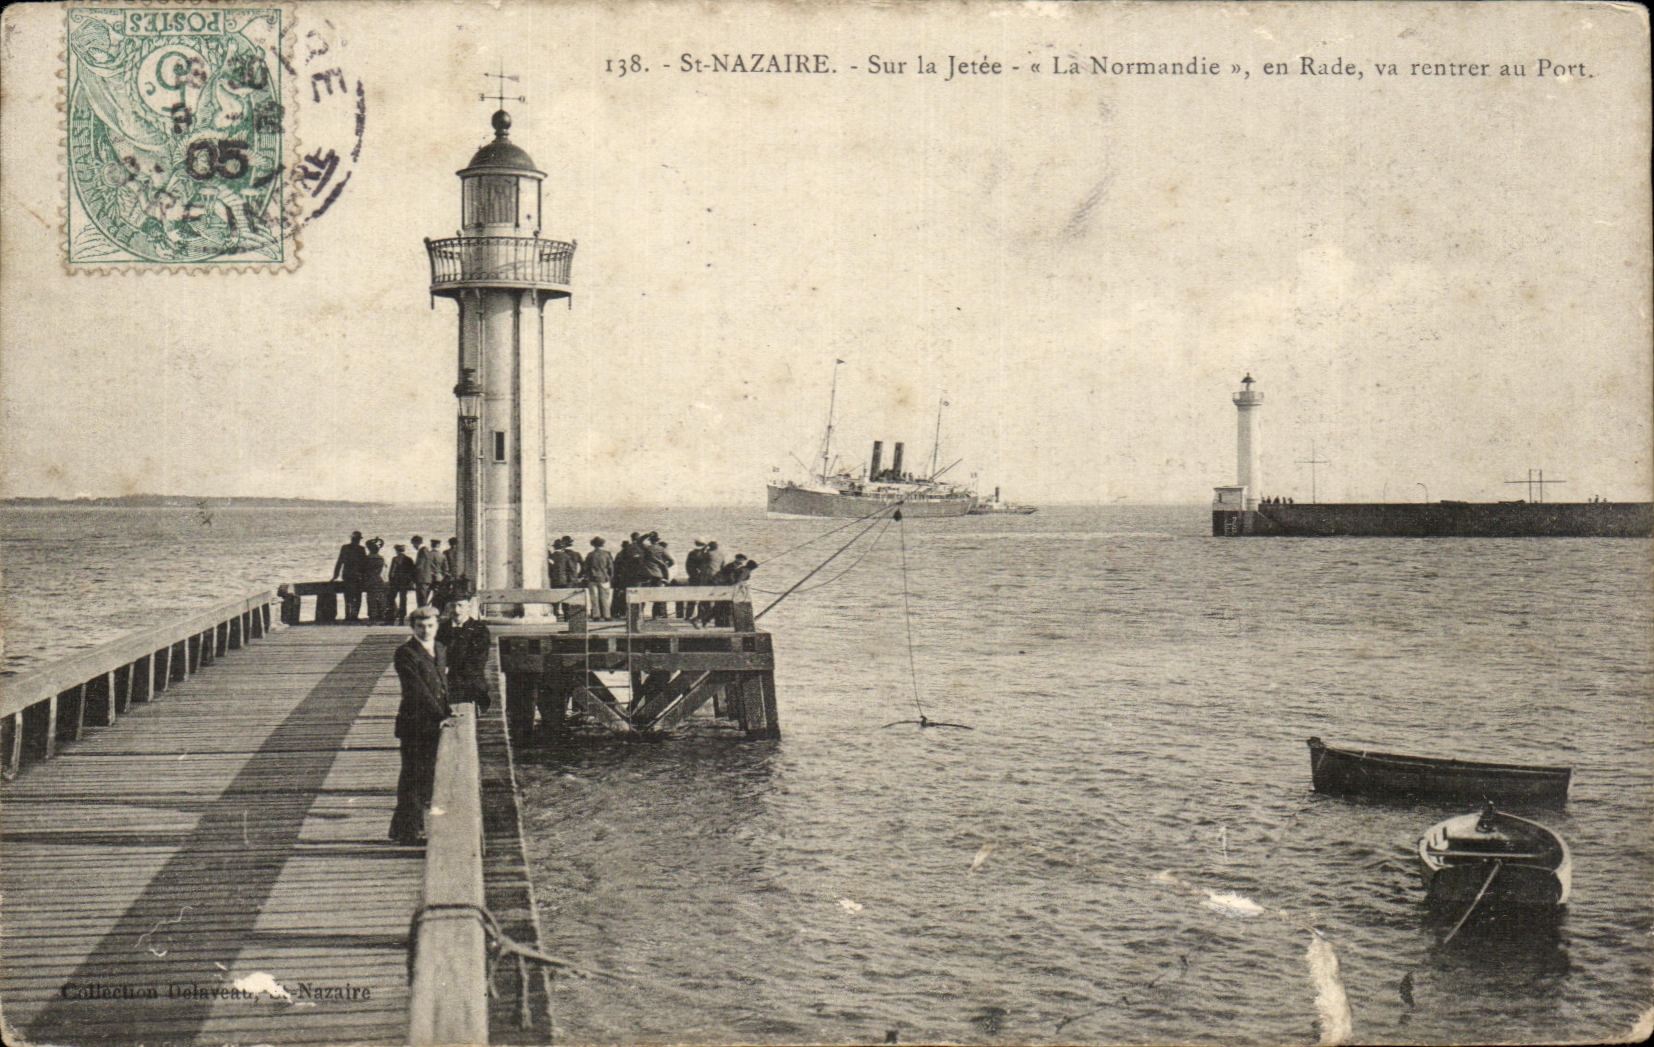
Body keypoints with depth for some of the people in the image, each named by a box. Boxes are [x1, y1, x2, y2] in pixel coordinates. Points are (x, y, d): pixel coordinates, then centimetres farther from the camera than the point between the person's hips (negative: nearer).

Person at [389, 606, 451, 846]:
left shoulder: (439, 649, 14)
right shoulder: (405, 653, -12)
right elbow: (418, 690, -18)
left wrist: (446, 714, 12)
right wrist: (440, 717, -22)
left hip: (435, 723, 7)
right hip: (414, 723, -7)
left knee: (429, 776, 11)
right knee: (413, 777, -3)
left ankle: (419, 826, 20)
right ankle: (408, 831, 3)